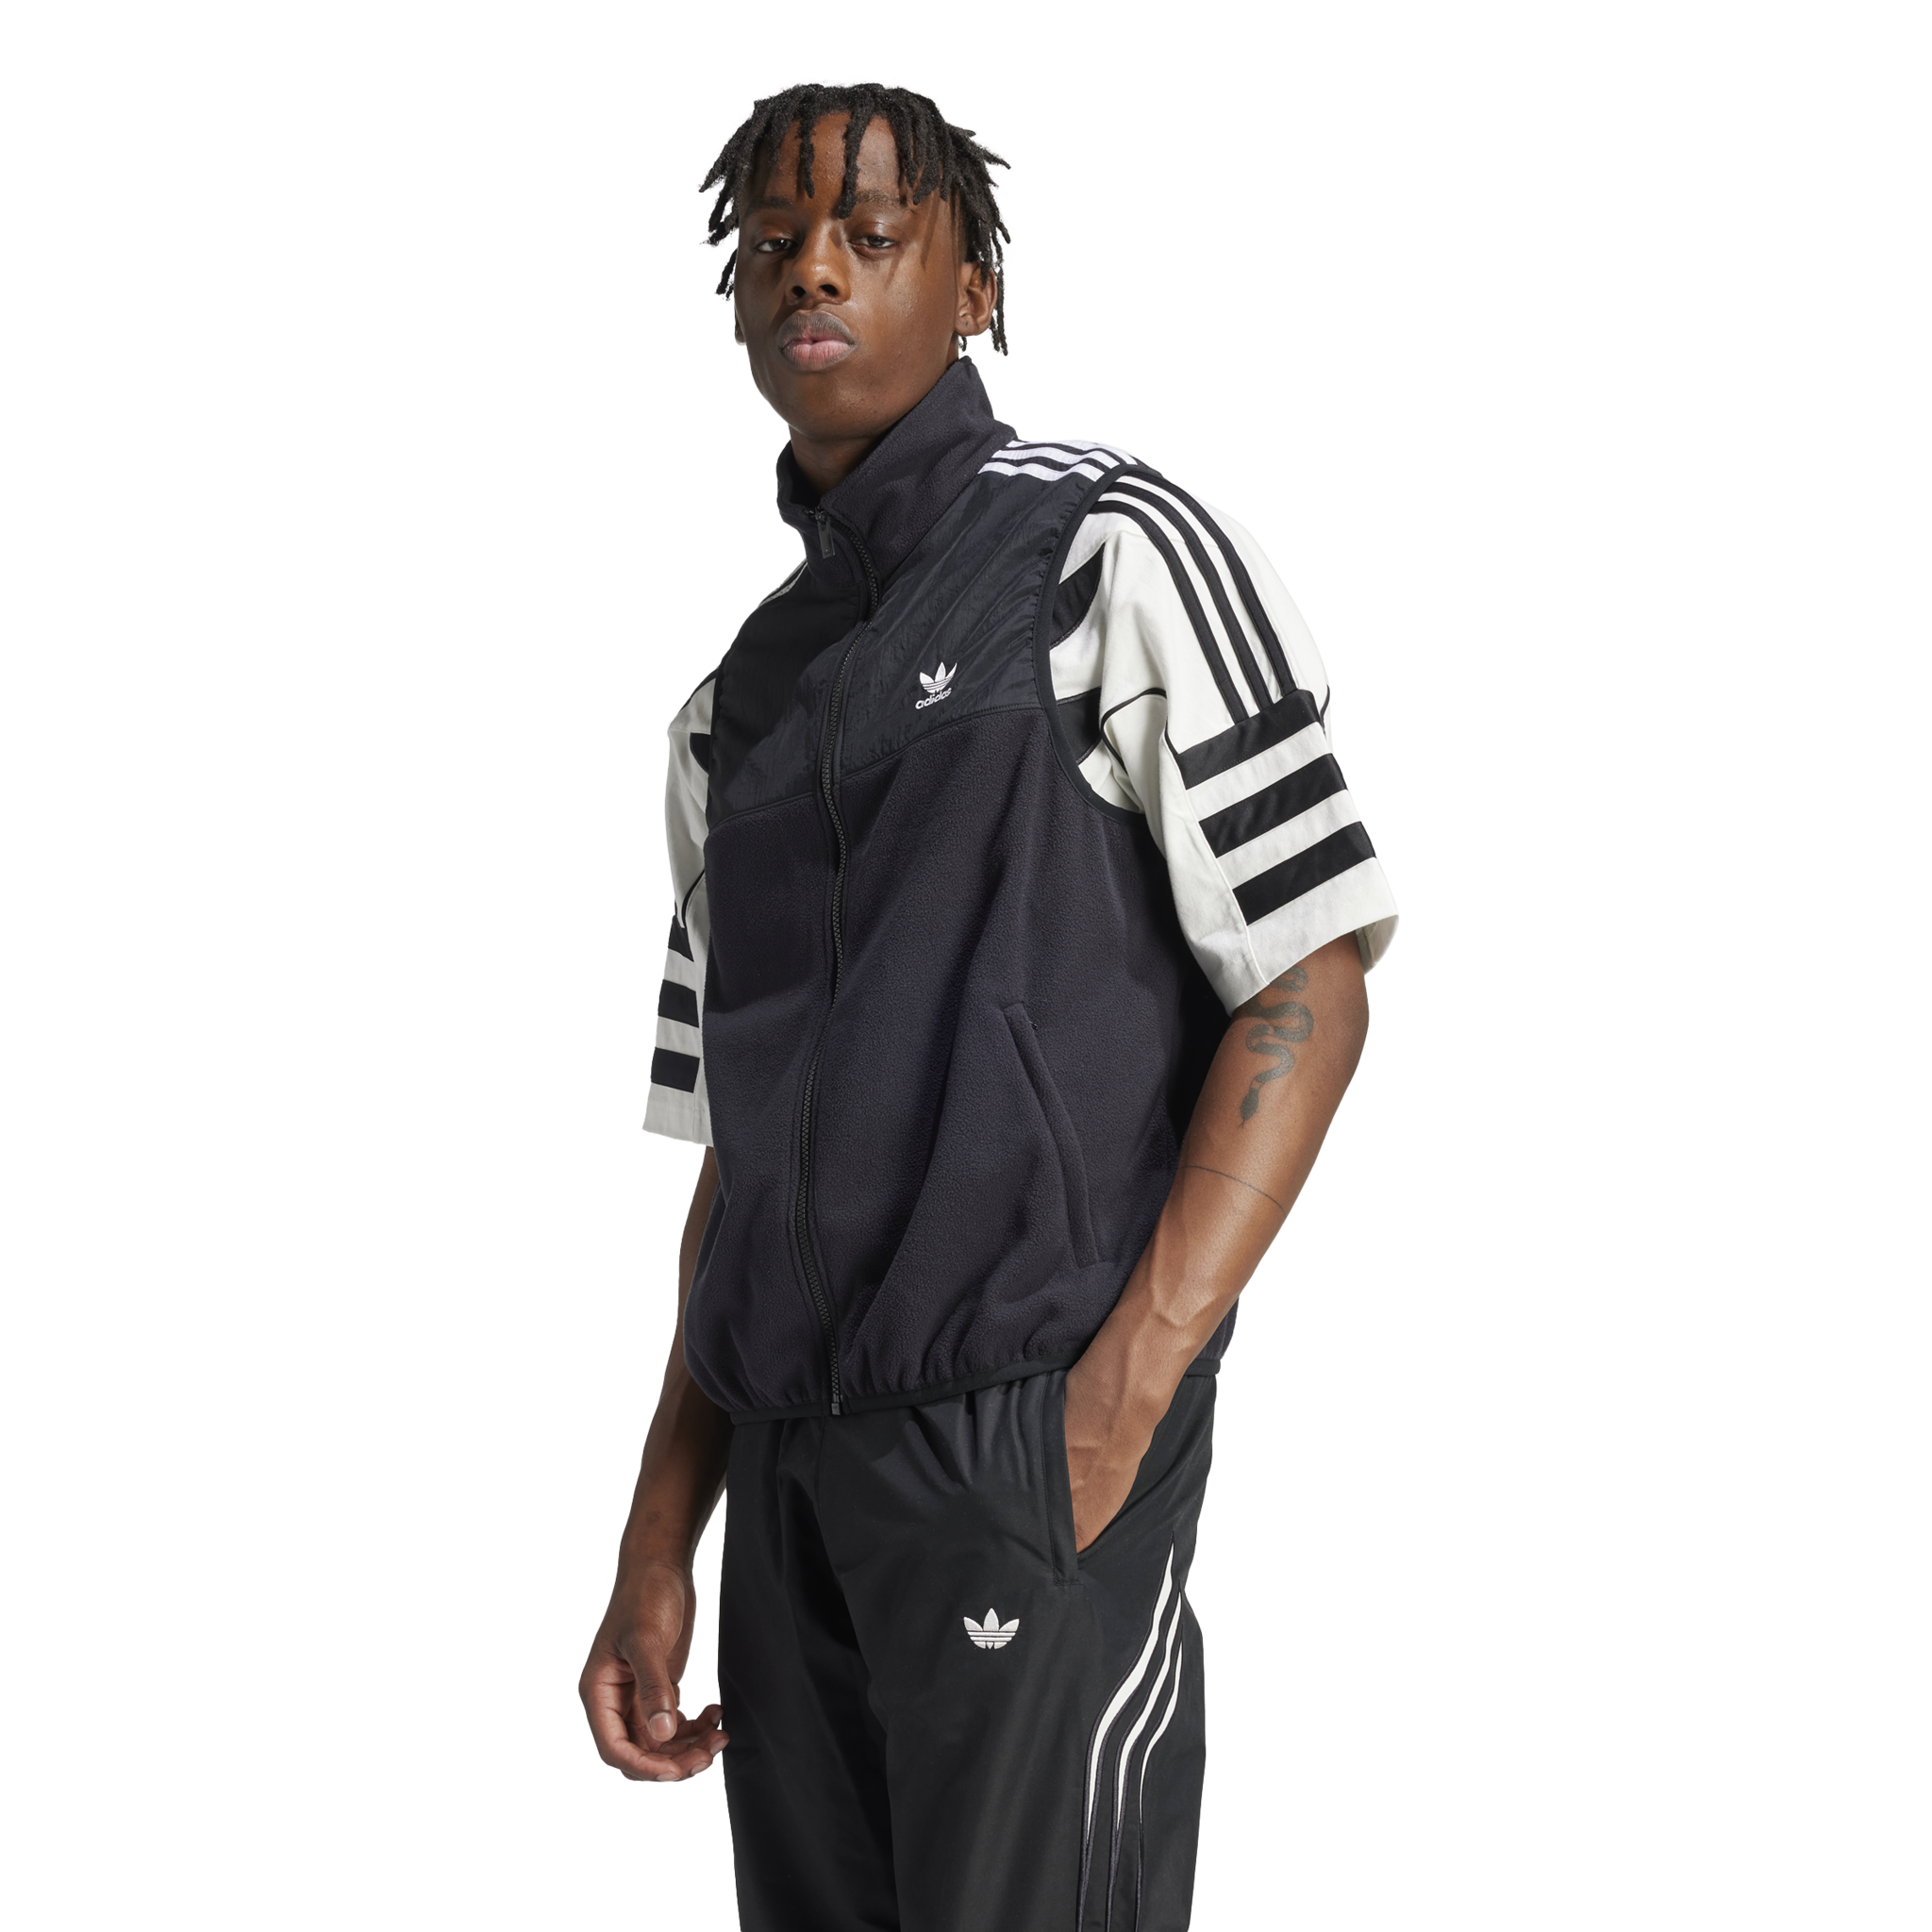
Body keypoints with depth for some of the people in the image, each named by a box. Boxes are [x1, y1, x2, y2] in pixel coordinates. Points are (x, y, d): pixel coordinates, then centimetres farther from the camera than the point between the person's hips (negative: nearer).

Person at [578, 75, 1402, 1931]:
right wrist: (655, 1544, 11)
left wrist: (1126, 1388, -15)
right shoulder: (731, 712, 18)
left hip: (1039, 1440, -6)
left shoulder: (1118, 555, -1)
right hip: (796, 1488, 6)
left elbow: (1311, 988, -7)